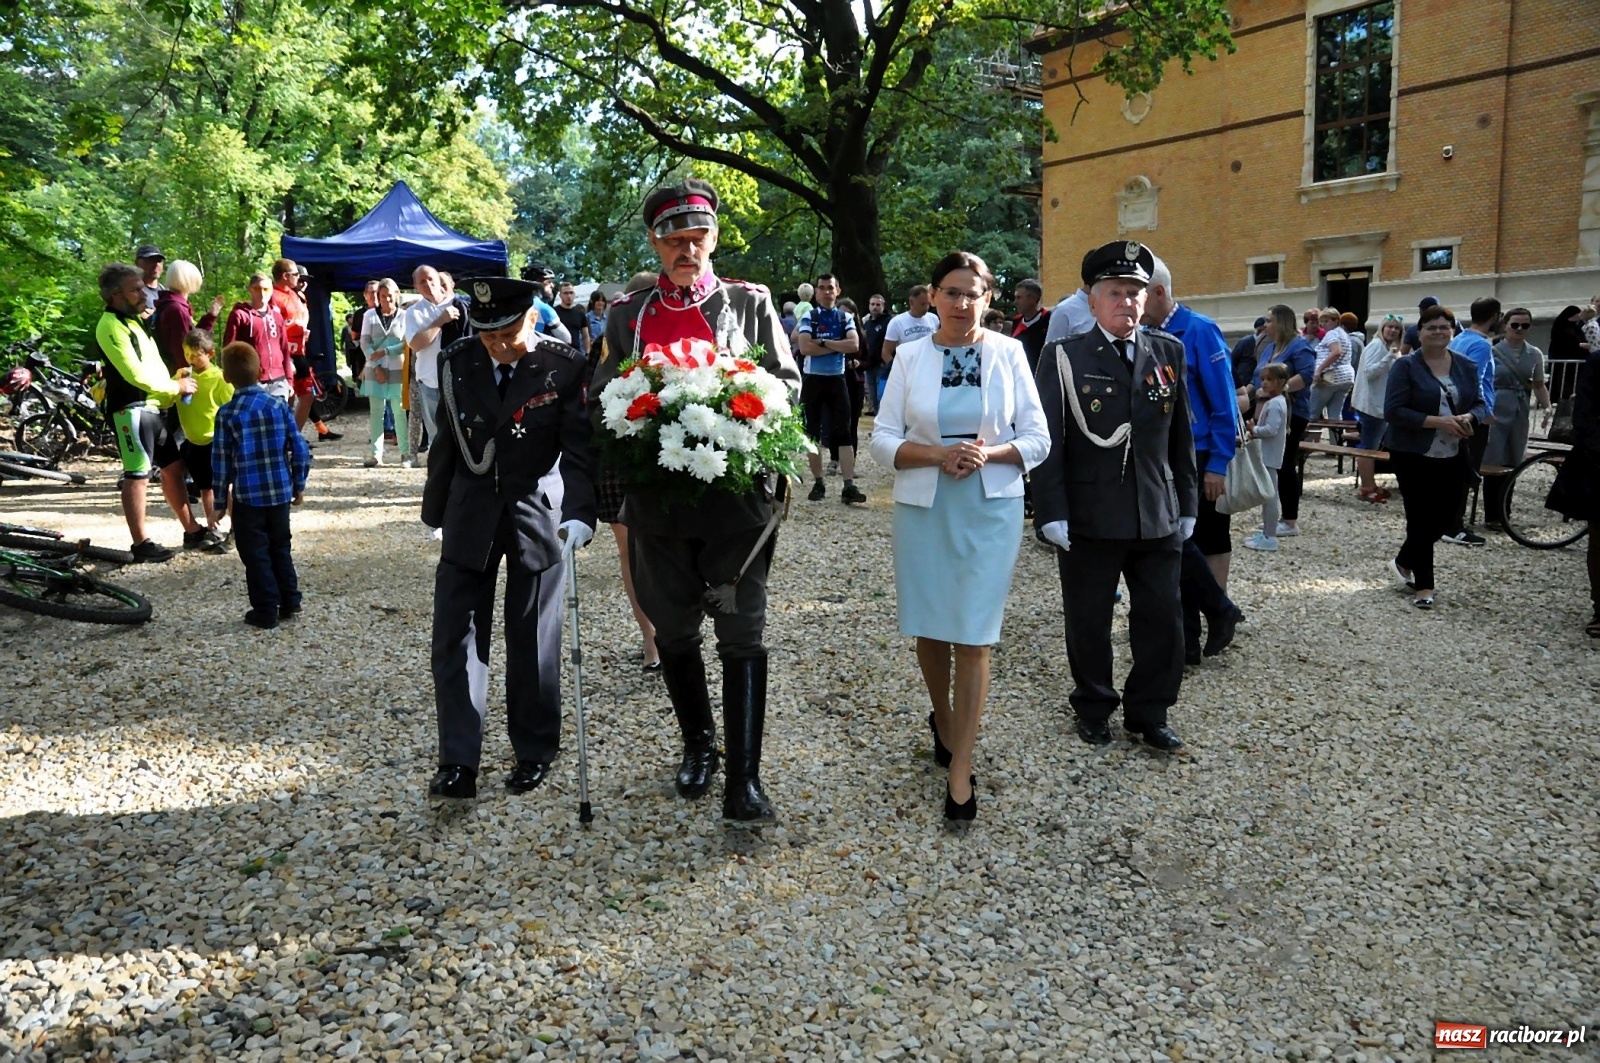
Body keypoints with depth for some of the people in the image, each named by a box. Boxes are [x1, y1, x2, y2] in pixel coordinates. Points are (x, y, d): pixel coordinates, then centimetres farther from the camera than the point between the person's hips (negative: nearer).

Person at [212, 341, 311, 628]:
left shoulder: (227, 414, -9)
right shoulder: (279, 406, -2)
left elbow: (221, 461, -6)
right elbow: (300, 449, -1)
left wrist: (221, 499, 3)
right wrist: (299, 484, 10)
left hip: (247, 496, -3)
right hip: (280, 492, 3)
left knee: (256, 554, 5)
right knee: (281, 548, 17)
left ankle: (266, 610, 7)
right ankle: (290, 603, 20)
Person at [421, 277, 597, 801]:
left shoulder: (565, 366, -11)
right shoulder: (456, 361, -1)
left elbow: (579, 448, -12)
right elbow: (447, 442, 9)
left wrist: (580, 514, -25)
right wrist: (435, 510, 14)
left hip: (537, 514, -3)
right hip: (471, 516, 3)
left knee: (532, 641, 7)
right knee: (455, 639, 0)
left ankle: (535, 753, 24)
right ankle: (457, 763, 8)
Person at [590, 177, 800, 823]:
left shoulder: (750, 303, 6)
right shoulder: (627, 313, 10)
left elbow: (787, 383, 7)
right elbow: (602, 398, 13)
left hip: (737, 493, -2)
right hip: (658, 497, 3)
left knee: (742, 632, -5)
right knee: (674, 631, 12)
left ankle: (743, 779, -1)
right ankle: (698, 746, 31)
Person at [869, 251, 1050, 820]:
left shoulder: (1009, 352, 2)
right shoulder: (909, 357, 3)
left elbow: (1037, 438, 2)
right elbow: (883, 440, 0)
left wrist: (988, 454, -16)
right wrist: (939, 455, -15)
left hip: (992, 509, -1)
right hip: (923, 507, 2)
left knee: (973, 635, -4)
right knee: (930, 628, 11)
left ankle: (961, 767, 4)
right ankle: (943, 722, 39)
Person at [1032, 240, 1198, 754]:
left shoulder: (1169, 353, 7)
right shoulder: (1063, 357, -3)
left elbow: (1182, 436, 10)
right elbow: (1049, 441, -7)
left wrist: (1187, 505, 10)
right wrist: (1052, 513, -12)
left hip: (1158, 518, 3)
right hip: (1089, 518, -3)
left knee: (1162, 620, 9)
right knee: (1088, 622, 10)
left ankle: (1149, 713, 27)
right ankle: (1093, 708, 30)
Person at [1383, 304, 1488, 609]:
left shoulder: (1467, 366, 8)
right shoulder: (1406, 366, -7)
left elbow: (1480, 404, 11)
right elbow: (1393, 411, -14)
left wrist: (1469, 418, -13)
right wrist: (1437, 422, -22)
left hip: (1454, 457, 5)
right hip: (1414, 455, -5)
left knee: (1444, 517, 8)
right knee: (1422, 518, 0)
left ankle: (1404, 561, 34)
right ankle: (1423, 586, 12)